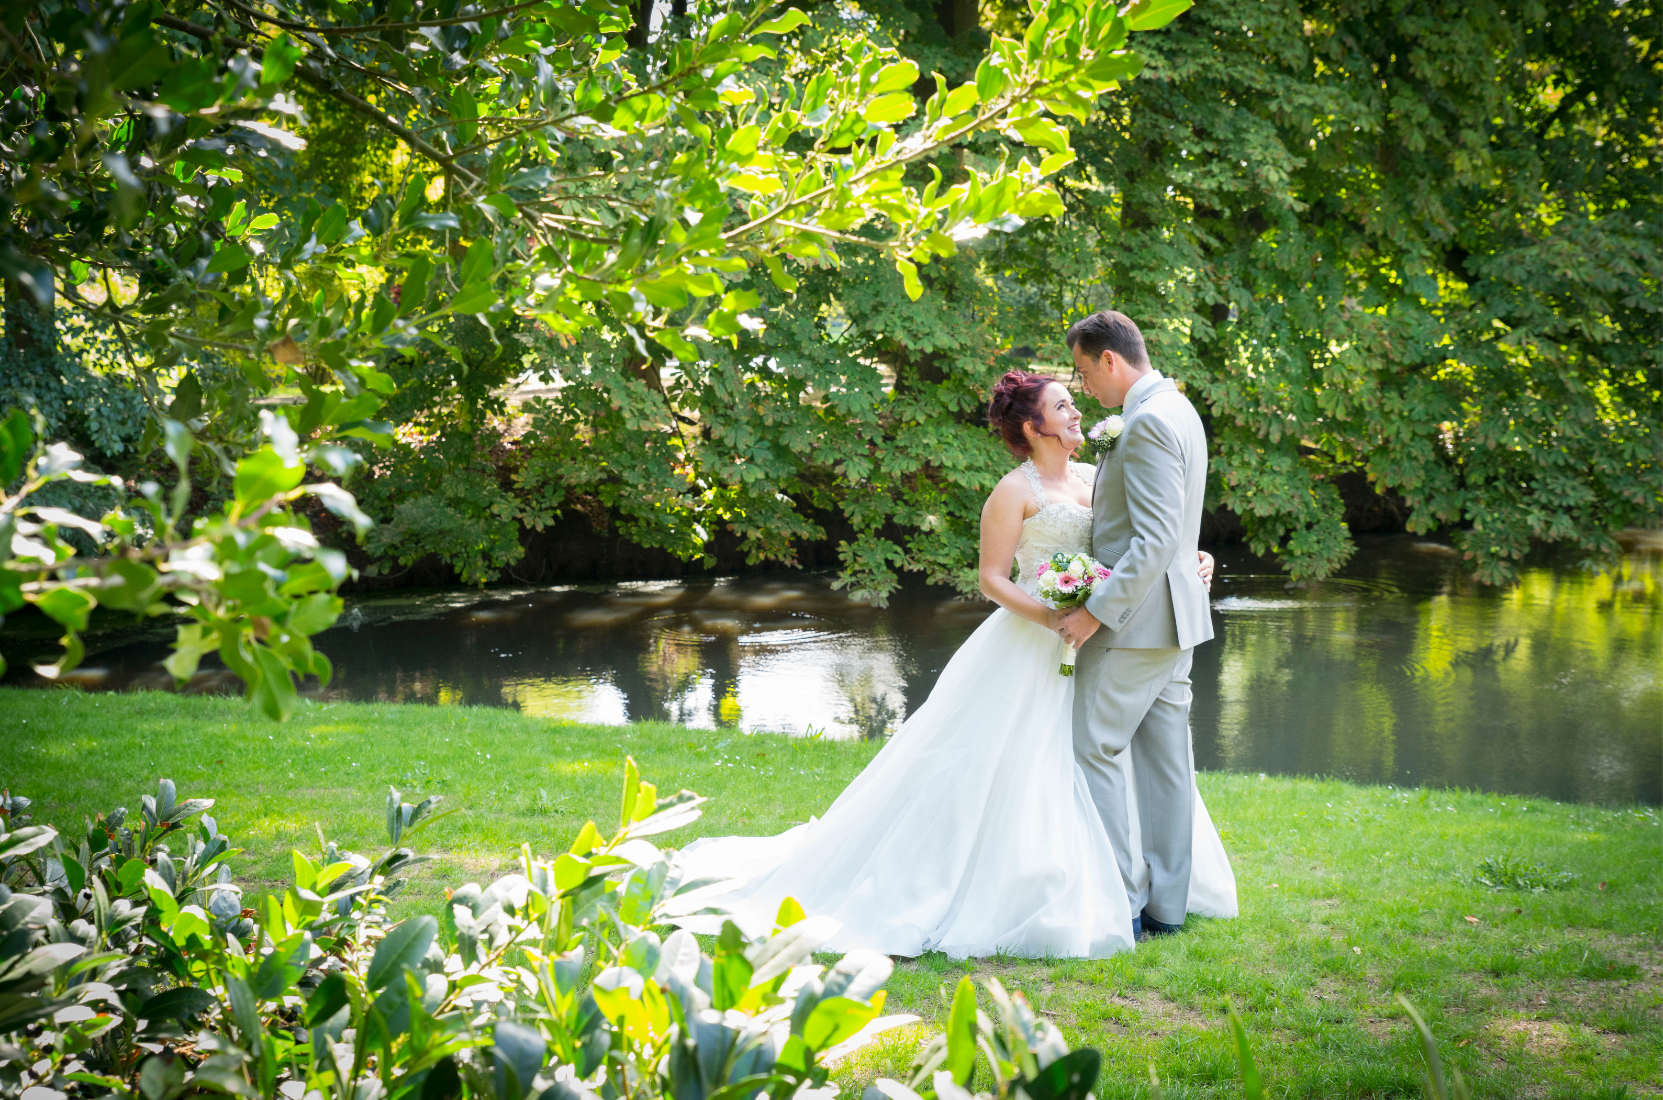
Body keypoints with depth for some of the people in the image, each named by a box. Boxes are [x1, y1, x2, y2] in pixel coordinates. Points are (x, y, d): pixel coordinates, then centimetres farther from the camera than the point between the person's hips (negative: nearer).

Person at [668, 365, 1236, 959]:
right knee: (1007, 773, -6)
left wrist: (1188, 558, -1)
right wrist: (1053, 617, -24)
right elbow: (993, 579, -11)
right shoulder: (1015, 492, -8)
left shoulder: (1092, 479, 12)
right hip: (1030, 653, -7)